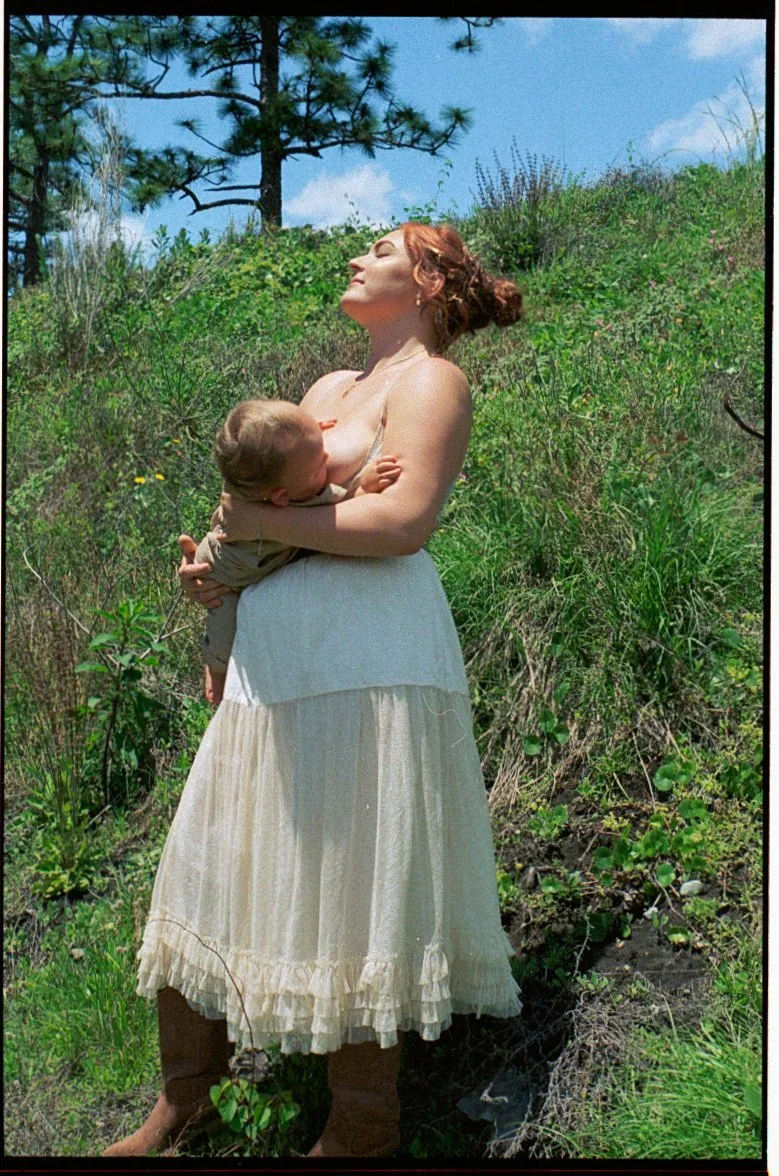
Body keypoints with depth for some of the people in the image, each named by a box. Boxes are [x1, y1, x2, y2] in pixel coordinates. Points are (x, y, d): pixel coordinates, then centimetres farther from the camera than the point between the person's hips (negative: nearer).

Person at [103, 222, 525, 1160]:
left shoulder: (431, 381, 0)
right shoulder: (328, 386, 24)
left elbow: (404, 521, -16)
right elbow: (264, 494, 25)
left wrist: (260, 523, -11)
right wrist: (210, 563, 6)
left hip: (366, 653, -8)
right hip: (274, 651, 8)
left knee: (351, 879, -1)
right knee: (208, 865, 10)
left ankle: (363, 1126, 18)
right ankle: (184, 1093, 28)